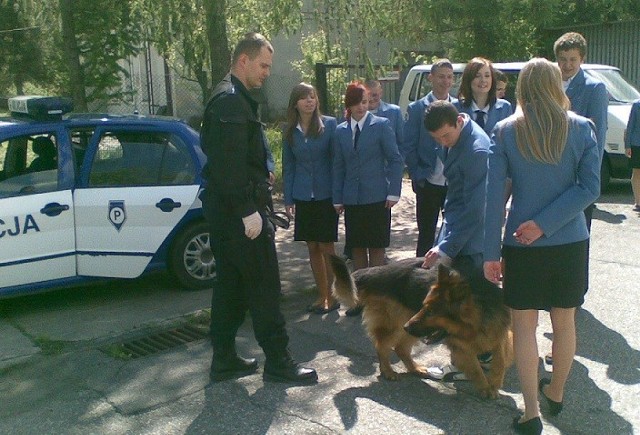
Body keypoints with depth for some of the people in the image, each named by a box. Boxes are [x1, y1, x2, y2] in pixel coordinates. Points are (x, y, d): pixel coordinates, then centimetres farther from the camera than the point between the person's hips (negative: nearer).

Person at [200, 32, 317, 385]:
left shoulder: (229, 97, 18)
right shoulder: (232, 100, -15)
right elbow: (230, 163, -23)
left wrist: (259, 177, 17)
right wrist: (248, 210, -22)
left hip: (225, 209, 11)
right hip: (238, 209, -11)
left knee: (231, 284, 14)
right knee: (263, 285, -3)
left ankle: (224, 360, 22)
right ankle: (277, 361, 6)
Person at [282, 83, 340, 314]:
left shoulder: (330, 124, -3)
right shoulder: (290, 130, 6)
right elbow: (288, 165, 10)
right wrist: (288, 198, 5)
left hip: (326, 194, -3)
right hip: (303, 196, 4)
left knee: (326, 246, 0)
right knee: (312, 247, 9)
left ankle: (331, 295, 12)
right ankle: (322, 295, 21)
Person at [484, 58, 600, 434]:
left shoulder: (505, 132, -5)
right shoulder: (582, 128, -2)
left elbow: (494, 195, -8)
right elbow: (590, 188, -10)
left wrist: (491, 252, -5)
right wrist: (545, 223, -11)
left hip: (522, 244, -2)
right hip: (570, 241, 2)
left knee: (525, 326, 8)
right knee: (565, 322, 17)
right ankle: (556, 393, 36)